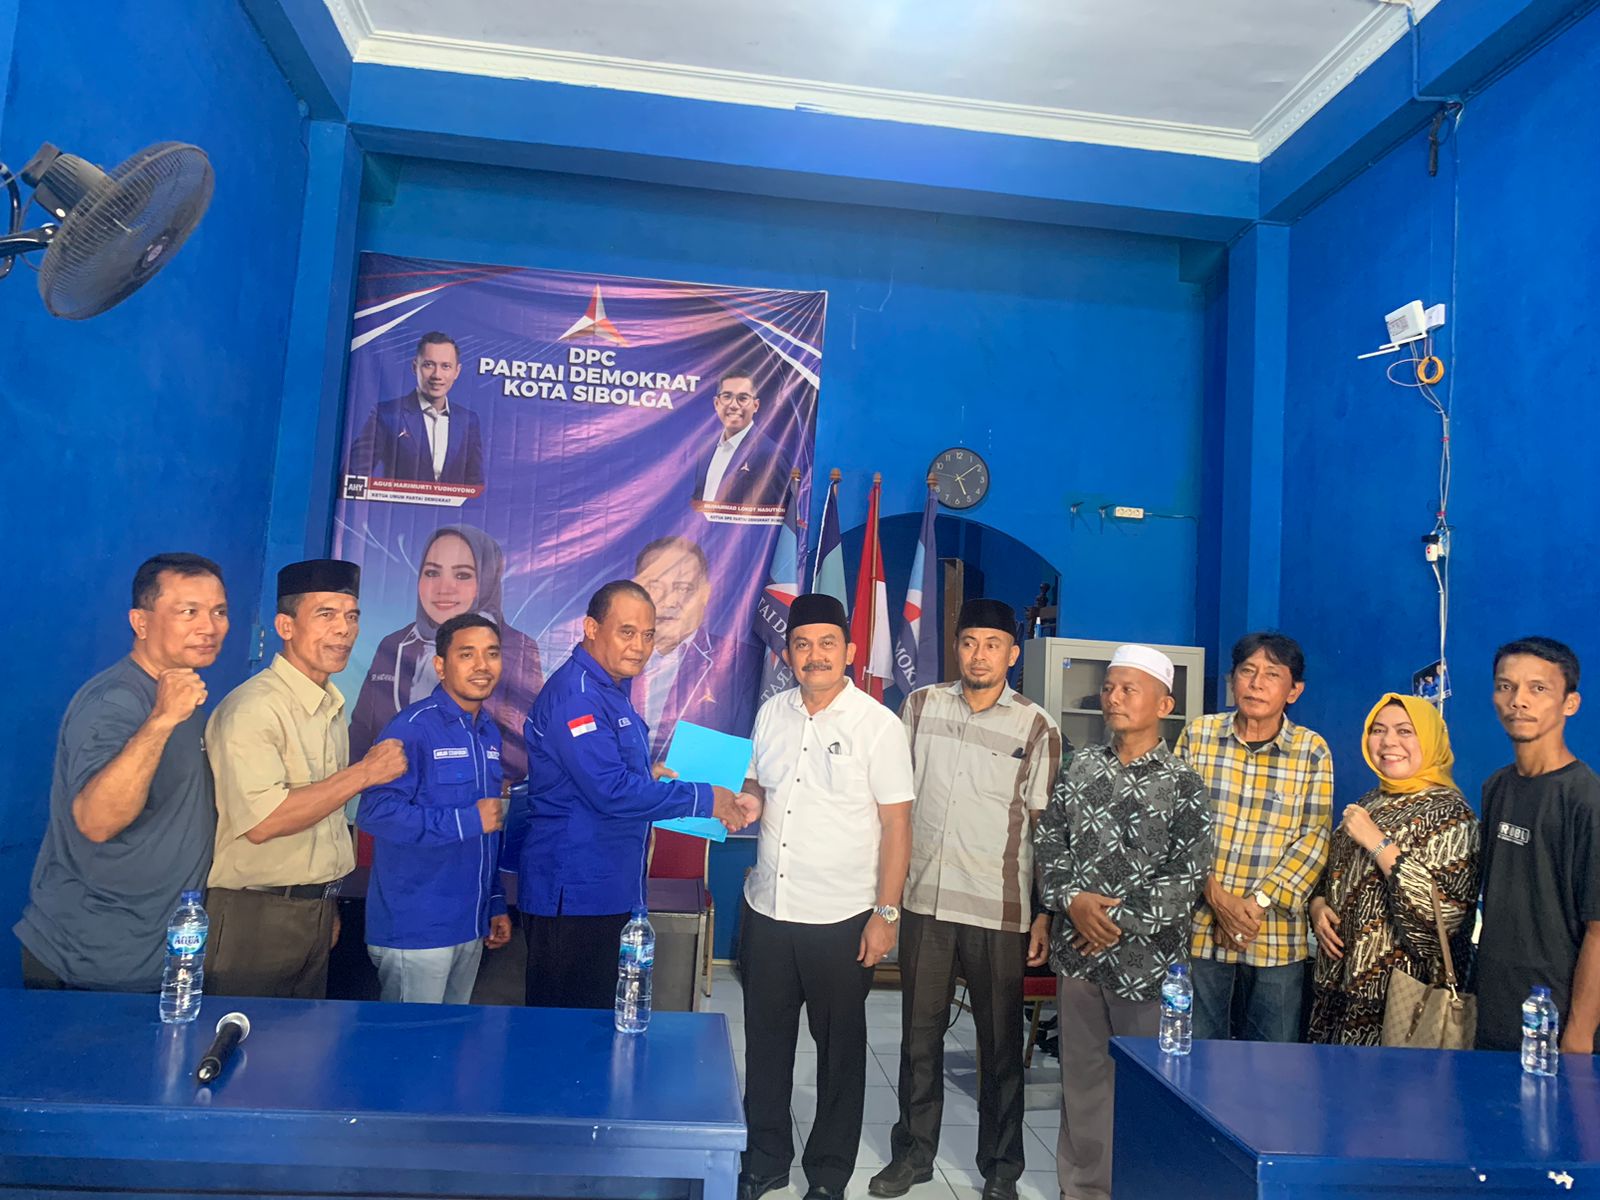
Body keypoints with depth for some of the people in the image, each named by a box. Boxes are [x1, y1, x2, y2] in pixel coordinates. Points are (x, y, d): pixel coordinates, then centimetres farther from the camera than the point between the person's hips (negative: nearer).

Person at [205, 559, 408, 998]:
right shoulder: (252, 707, -17)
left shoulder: (333, 706, 10)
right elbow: (261, 822, -27)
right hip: (255, 916, -8)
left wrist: (329, 906, 14)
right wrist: (364, 773, -22)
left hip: (317, 910, 8)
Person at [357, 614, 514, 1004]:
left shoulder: (490, 734, 10)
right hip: (415, 930, -7)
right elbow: (375, 812, -24)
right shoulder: (413, 728, -14)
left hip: (471, 927, 7)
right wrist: (469, 821, -19)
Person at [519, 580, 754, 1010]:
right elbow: (612, 793, -26)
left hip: (610, 889, 10)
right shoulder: (575, 695, -20)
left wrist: (646, 774, 8)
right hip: (572, 895, -10)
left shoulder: (611, 689, 13)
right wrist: (704, 798, -18)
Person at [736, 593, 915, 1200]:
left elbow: (896, 824, -9)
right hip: (766, 909, 4)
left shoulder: (878, 725, -10)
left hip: (841, 919, -4)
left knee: (839, 1050, 12)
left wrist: (886, 913, -11)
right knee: (765, 1042, 17)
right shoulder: (772, 713, 4)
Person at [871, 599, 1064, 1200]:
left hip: (999, 909, -2)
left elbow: (1046, 825, 0)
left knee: (1000, 1043, 10)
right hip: (924, 900, 2)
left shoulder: (1036, 726, -3)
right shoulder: (920, 706, 3)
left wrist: (1046, 913, -2)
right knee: (919, 1034, 13)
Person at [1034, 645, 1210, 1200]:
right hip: (1077, 949, 4)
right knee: (1081, 1076, 14)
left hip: (1145, 957, -3)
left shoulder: (1182, 784, -5)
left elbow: (1187, 879, -10)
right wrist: (1073, 901, -9)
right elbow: (1047, 844, 6)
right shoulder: (1080, 768, 6)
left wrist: (1118, 917, -13)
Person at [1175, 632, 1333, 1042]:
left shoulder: (1312, 751, 1)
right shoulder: (1198, 735, 2)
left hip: (1277, 936, 0)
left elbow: (1314, 838, -3)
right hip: (1199, 929, 0)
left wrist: (1258, 902, -12)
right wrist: (1216, 896, -11)